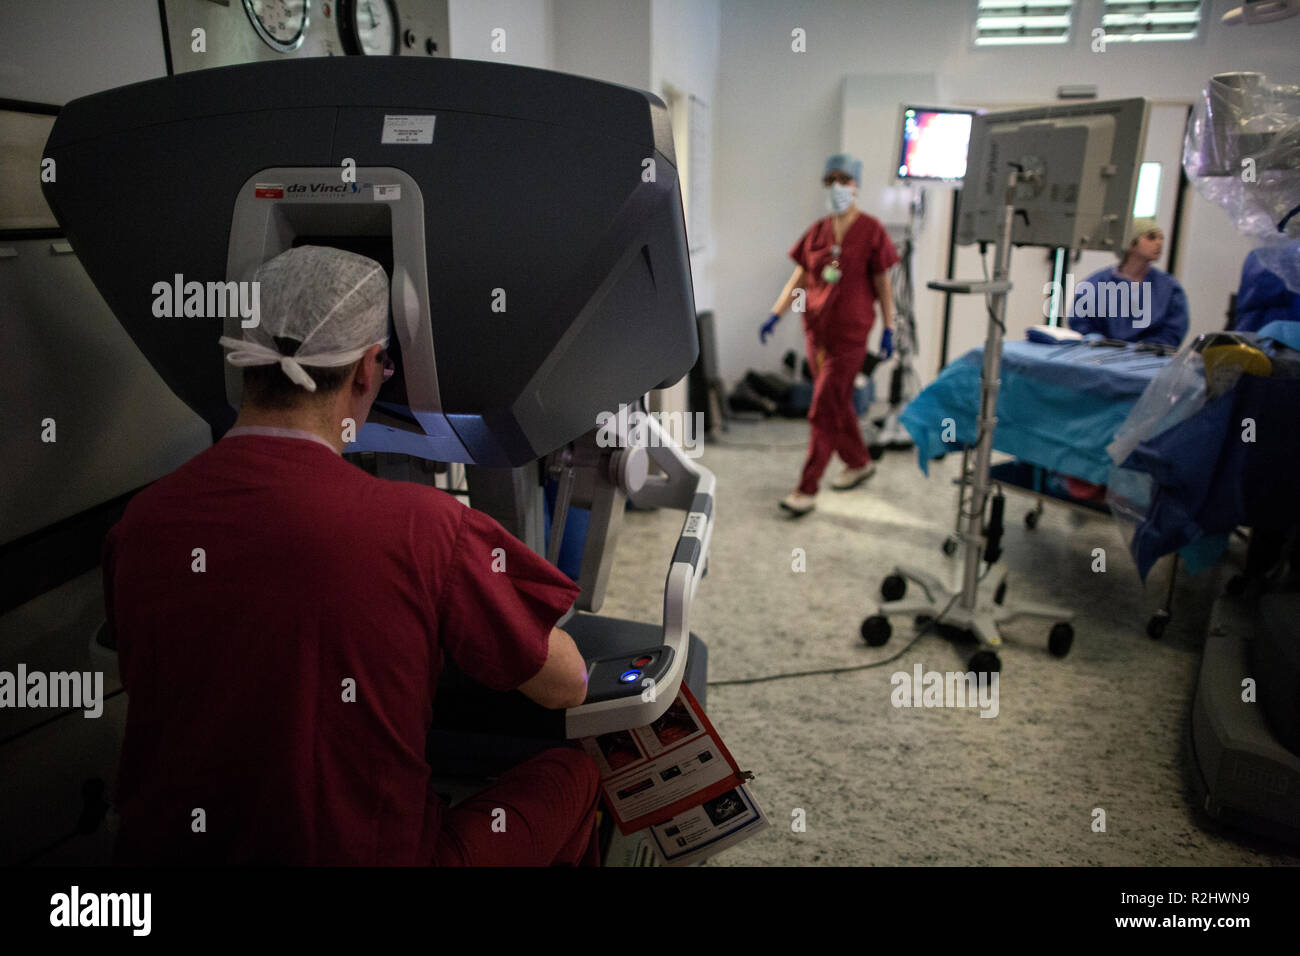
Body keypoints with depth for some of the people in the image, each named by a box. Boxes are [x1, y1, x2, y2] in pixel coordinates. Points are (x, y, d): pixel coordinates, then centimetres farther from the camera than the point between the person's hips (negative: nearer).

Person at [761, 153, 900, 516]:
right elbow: (800, 278, 9)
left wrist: (888, 328, -5)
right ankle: (859, 462, 38)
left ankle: (807, 490, -3)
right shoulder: (817, 231, 7)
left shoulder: (871, 231, -5)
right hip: (816, 330, 5)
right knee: (837, 405, 17)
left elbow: (882, 283, -3)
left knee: (824, 412, -8)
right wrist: (775, 315, 1)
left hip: (849, 334, -5)